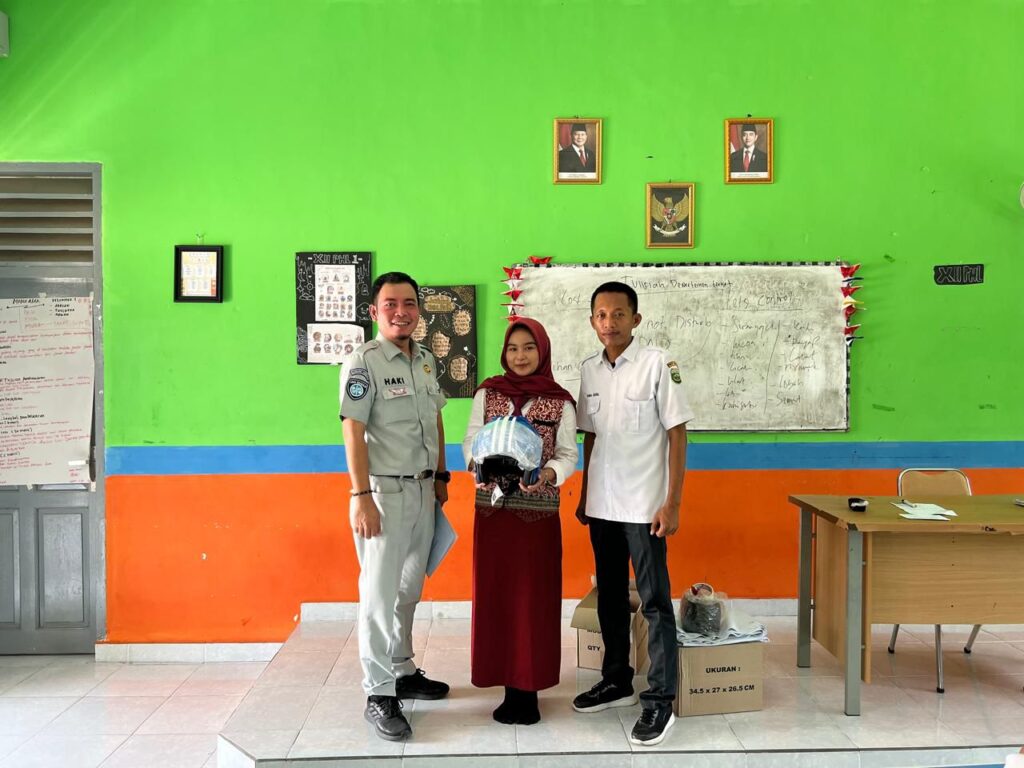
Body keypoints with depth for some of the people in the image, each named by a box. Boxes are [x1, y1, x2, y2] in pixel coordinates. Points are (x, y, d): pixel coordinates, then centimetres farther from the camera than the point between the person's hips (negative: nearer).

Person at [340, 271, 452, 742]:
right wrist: (361, 496, -20)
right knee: (380, 593, -1)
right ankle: (379, 695, 8)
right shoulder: (364, 362, -10)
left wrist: (441, 476, 17)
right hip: (384, 491, -7)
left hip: (422, 489, 7)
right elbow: (353, 431, -15)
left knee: (410, 589, 15)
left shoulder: (426, 360, 10)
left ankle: (402, 672, 30)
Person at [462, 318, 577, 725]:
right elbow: (471, 440, 6)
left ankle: (527, 685, 12)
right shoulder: (487, 393, 6)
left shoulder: (560, 402, 1)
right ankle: (508, 678, 16)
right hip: (492, 506, 2)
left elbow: (568, 454, 1)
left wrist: (549, 474, -19)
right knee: (495, 592, 4)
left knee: (533, 595, 1)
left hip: (538, 510, -2)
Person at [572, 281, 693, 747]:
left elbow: (677, 434, -9)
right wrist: (584, 497, 14)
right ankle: (617, 681, 31)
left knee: (655, 602, 1)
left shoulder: (658, 364, -9)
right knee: (610, 597, 16)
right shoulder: (589, 370, 6)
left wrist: (671, 503, -13)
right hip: (602, 505, 6)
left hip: (644, 506, -5)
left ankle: (660, 701, 11)